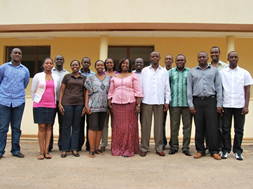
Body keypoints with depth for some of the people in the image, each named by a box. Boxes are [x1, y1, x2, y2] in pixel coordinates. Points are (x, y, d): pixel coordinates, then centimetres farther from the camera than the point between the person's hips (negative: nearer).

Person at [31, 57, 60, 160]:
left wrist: (54, 101, 11)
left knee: (49, 127, 1)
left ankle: (46, 151, 6)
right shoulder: (38, 76, 2)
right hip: (39, 105, -2)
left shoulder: (56, 77, 9)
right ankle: (41, 151, 2)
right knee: (41, 127, -5)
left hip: (51, 105, 2)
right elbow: (32, 91, 8)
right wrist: (37, 101, 10)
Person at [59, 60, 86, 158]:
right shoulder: (67, 77, 8)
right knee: (66, 126, 0)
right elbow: (62, 91, 6)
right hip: (67, 103, -1)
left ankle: (74, 148, 13)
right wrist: (60, 104, -3)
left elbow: (85, 93, 11)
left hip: (79, 103, 2)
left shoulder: (84, 78, 11)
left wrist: (85, 106, 3)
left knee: (76, 126, 5)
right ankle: (64, 149, 9)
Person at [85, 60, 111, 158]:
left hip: (104, 106, 4)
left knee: (100, 127, 7)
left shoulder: (108, 78, 13)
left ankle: (97, 148, 15)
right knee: (93, 127, -8)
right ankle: (91, 150, -3)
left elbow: (109, 93, 14)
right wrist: (86, 105, -7)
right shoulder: (91, 78, 4)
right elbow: (87, 92, 1)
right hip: (93, 106, -4)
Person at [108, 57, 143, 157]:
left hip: (130, 104, -2)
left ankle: (128, 150, 4)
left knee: (129, 126, -3)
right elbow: (111, 91, 16)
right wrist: (109, 103, 8)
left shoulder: (133, 76, 7)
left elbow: (138, 91, 1)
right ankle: (117, 149, 12)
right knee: (118, 126, 3)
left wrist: (138, 105, -7)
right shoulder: (115, 77, 16)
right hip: (117, 104, 3)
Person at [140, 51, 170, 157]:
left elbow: (167, 88, 10)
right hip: (147, 101, 0)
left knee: (159, 125, 3)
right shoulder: (145, 71, 10)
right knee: (145, 125, -1)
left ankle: (159, 148, 11)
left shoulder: (164, 72, 12)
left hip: (159, 102, 1)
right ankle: (144, 148, 6)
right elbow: (141, 86, 8)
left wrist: (167, 101, 3)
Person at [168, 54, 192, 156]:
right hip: (174, 103, 1)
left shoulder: (190, 72, 7)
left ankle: (185, 147, 14)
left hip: (187, 103, 0)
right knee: (174, 126, 5)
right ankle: (174, 146, 16)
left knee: (187, 126, 4)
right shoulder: (171, 72, 11)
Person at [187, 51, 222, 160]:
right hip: (197, 101, 1)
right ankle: (200, 150, 14)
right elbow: (189, 89, 8)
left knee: (212, 127, -1)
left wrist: (219, 104, 0)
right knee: (199, 127, 5)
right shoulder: (192, 72, 12)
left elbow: (218, 88, 7)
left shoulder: (214, 70, 10)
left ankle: (214, 151, 9)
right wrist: (191, 104, 0)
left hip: (211, 100, -1)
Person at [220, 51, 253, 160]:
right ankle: (226, 150, 13)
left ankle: (237, 151, 15)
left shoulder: (244, 73, 7)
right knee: (226, 129, 3)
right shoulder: (222, 73, 7)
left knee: (239, 129, 5)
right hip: (226, 105, 0)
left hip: (239, 105, 0)